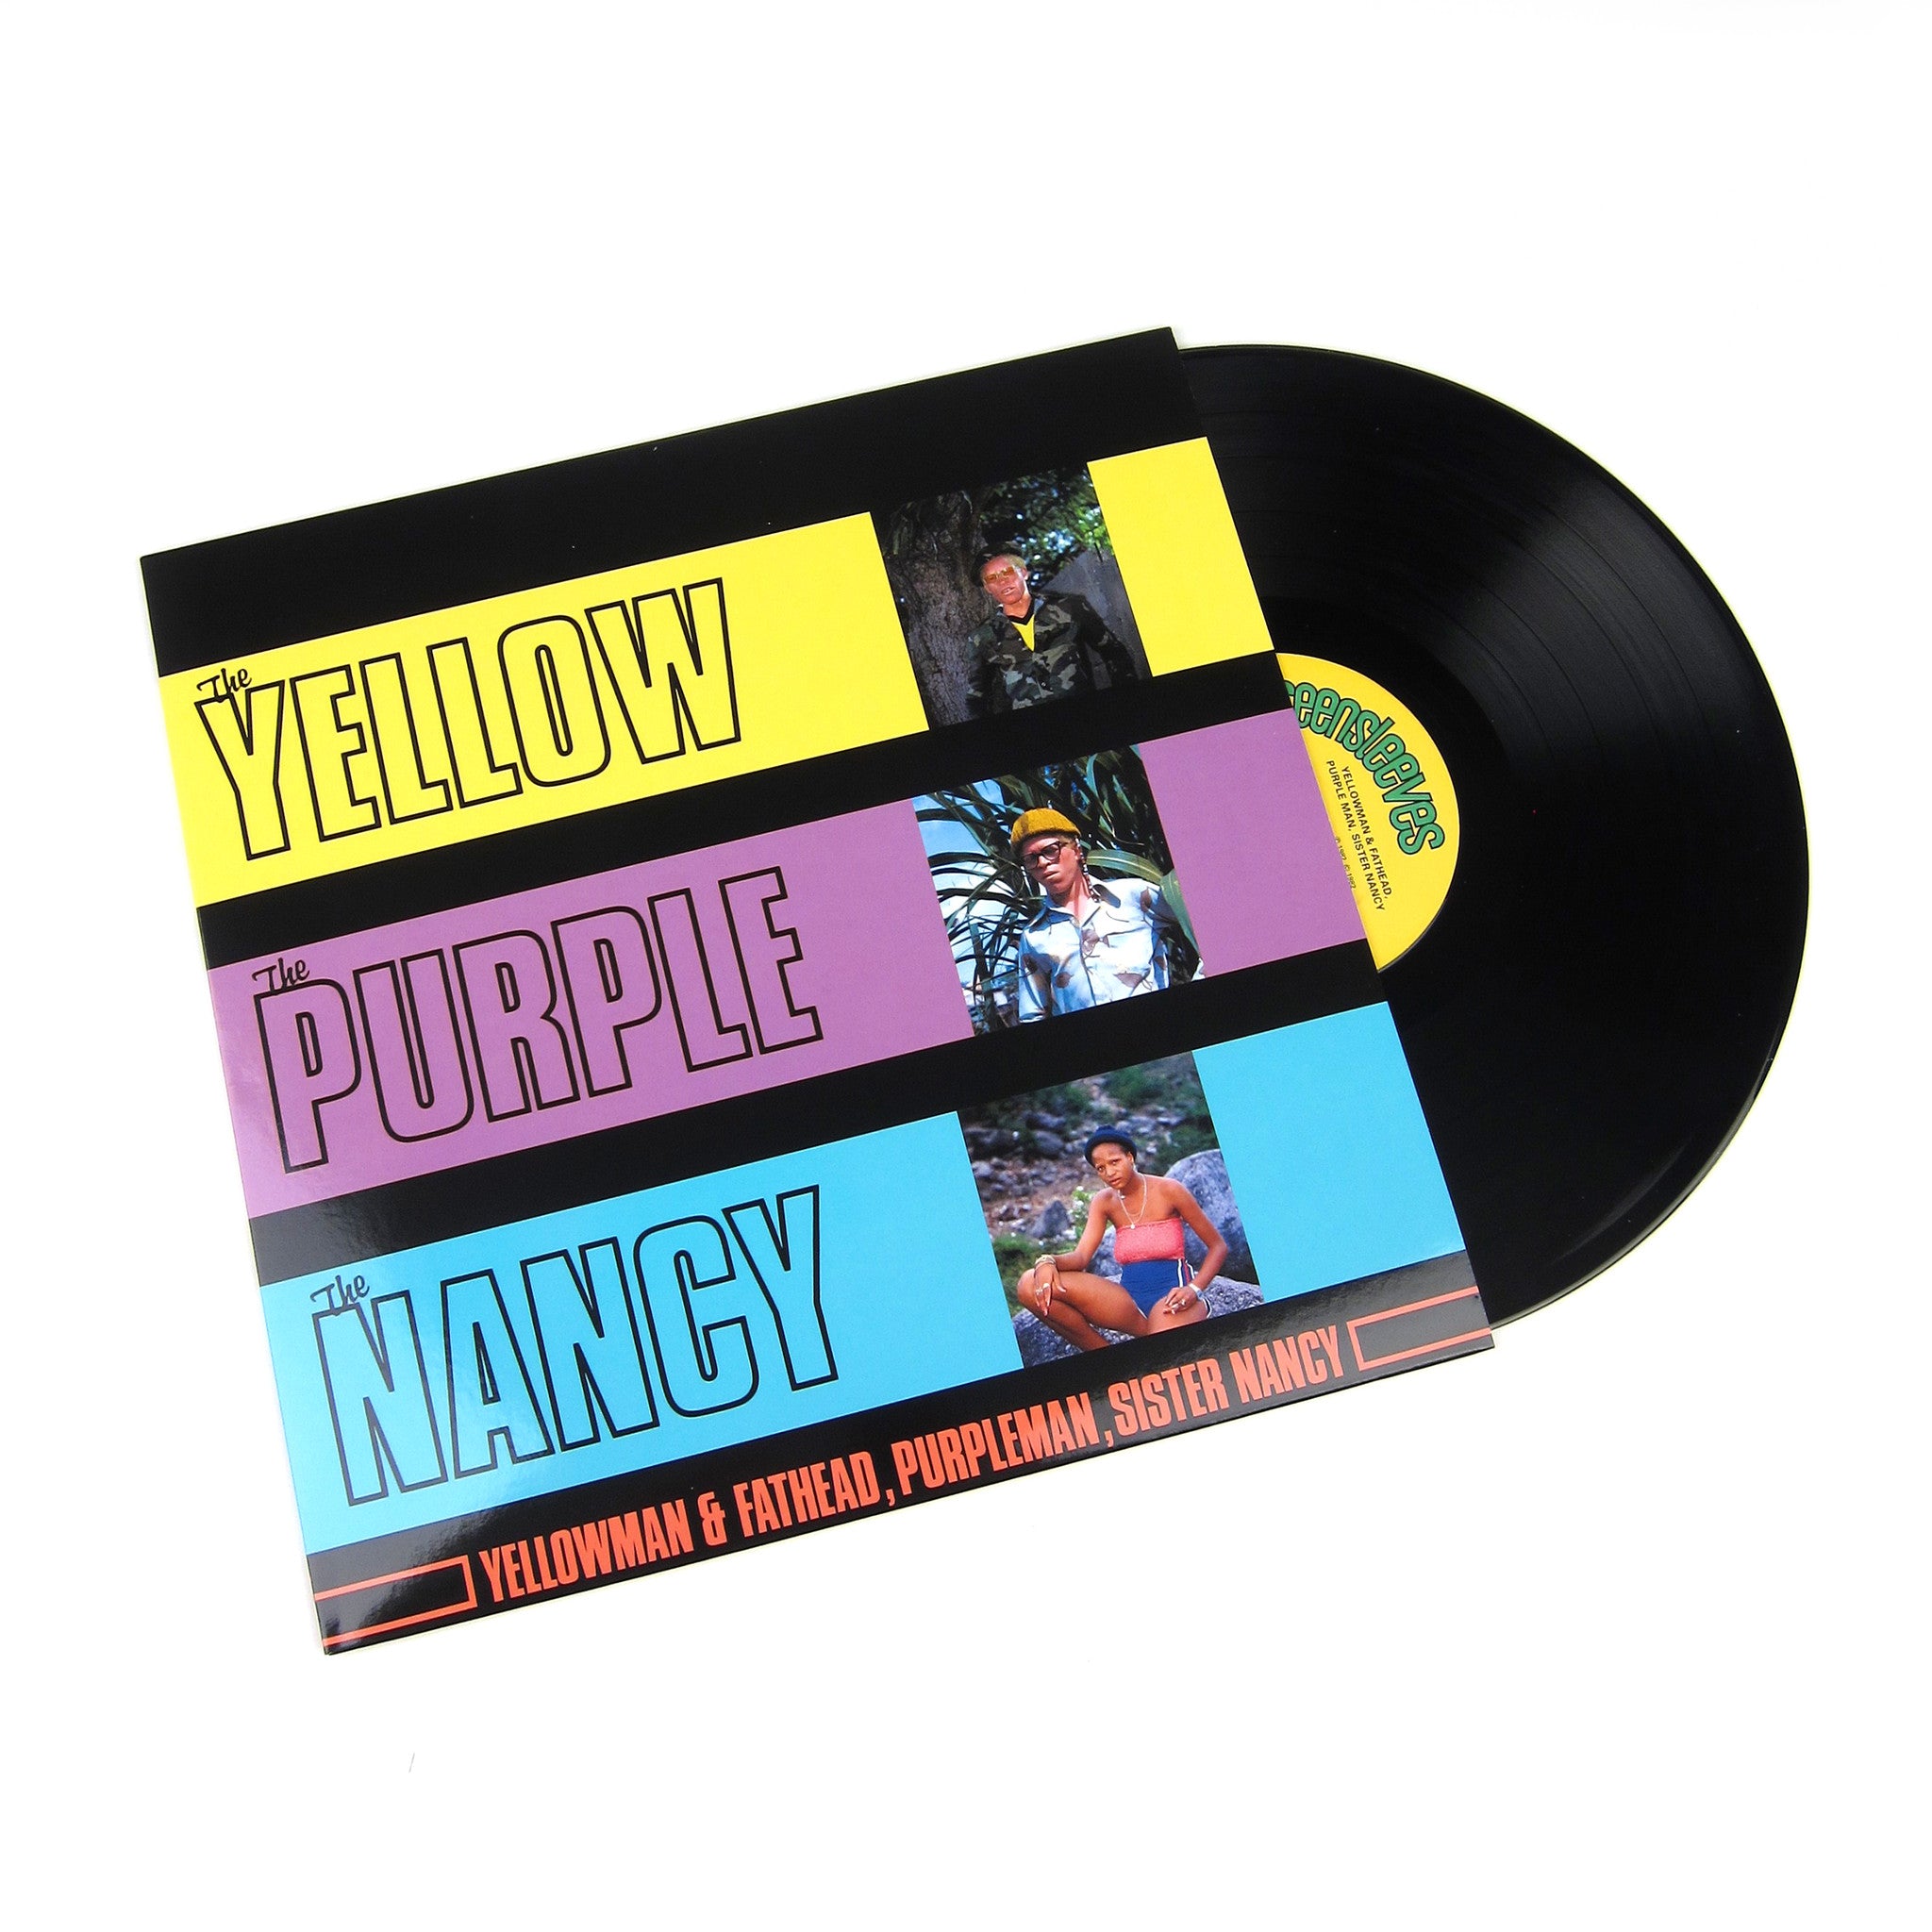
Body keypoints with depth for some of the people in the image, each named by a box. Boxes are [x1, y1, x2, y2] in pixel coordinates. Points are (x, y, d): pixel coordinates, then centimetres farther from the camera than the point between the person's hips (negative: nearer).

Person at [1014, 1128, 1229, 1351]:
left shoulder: (1168, 1191, -3)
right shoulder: (1105, 1201, 9)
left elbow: (1218, 1246, 1)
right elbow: (1081, 1256, -4)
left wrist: (1194, 1290, -15)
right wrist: (1047, 1262, -26)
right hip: (1130, 1300, 5)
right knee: (1032, 1285, -15)